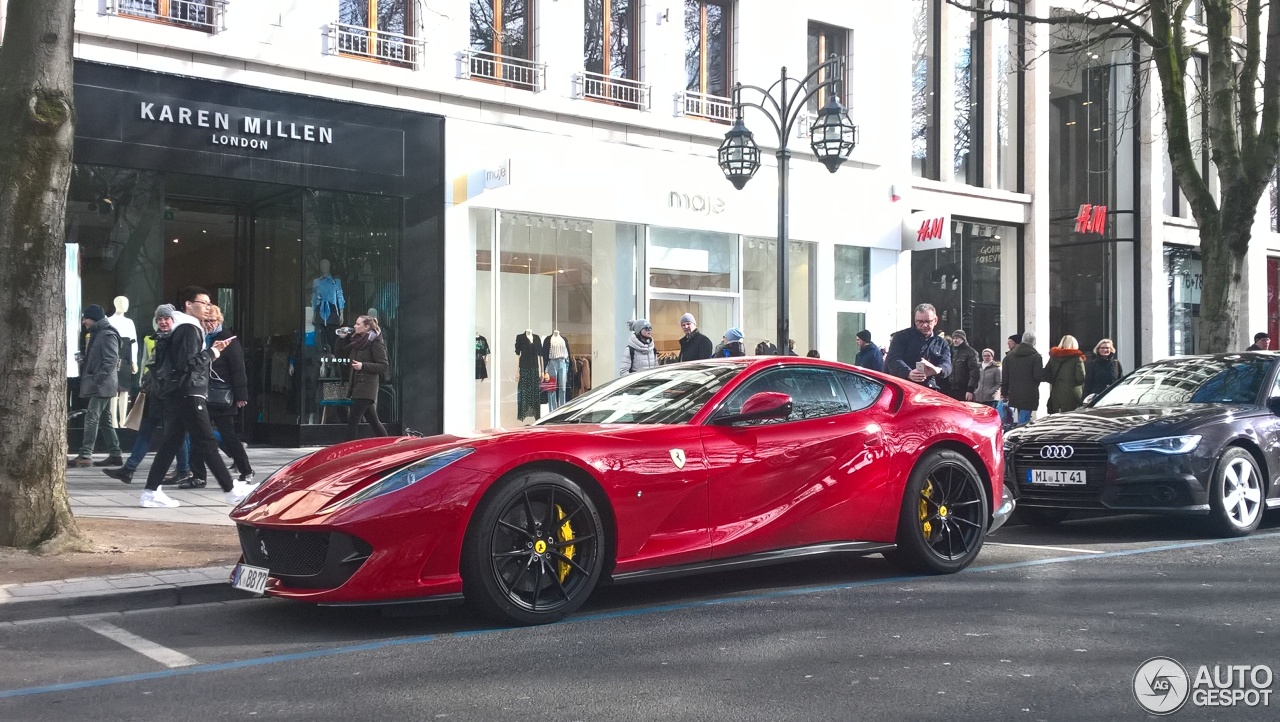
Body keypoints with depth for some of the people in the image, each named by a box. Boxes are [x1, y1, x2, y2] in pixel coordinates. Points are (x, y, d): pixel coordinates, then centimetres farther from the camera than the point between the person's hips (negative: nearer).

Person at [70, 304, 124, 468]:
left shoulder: (107, 335, -12)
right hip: (99, 386, 10)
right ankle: (116, 454, 14)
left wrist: (97, 379, -22)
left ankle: (85, 455, -14)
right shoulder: (96, 333, 18)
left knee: (91, 418, -12)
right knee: (104, 420, 11)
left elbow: (111, 361, -20)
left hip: (102, 385, -10)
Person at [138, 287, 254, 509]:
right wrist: (211, 354, -9)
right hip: (189, 394, -10)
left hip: (177, 395, 10)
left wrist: (211, 350, 12)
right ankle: (231, 490, -1)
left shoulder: (182, 328, 20)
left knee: (171, 443, 9)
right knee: (207, 443, -6)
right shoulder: (189, 329, -13)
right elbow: (188, 363, -22)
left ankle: (151, 492, 8)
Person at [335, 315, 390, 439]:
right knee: (373, 420, 12)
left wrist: (363, 365, -21)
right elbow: (341, 352, 24)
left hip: (367, 386, -8)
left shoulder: (375, 342, -10)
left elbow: (384, 366, -14)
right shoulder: (357, 341, 13)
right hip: (357, 385, 8)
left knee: (353, 420, -10)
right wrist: (342, 338, 8)